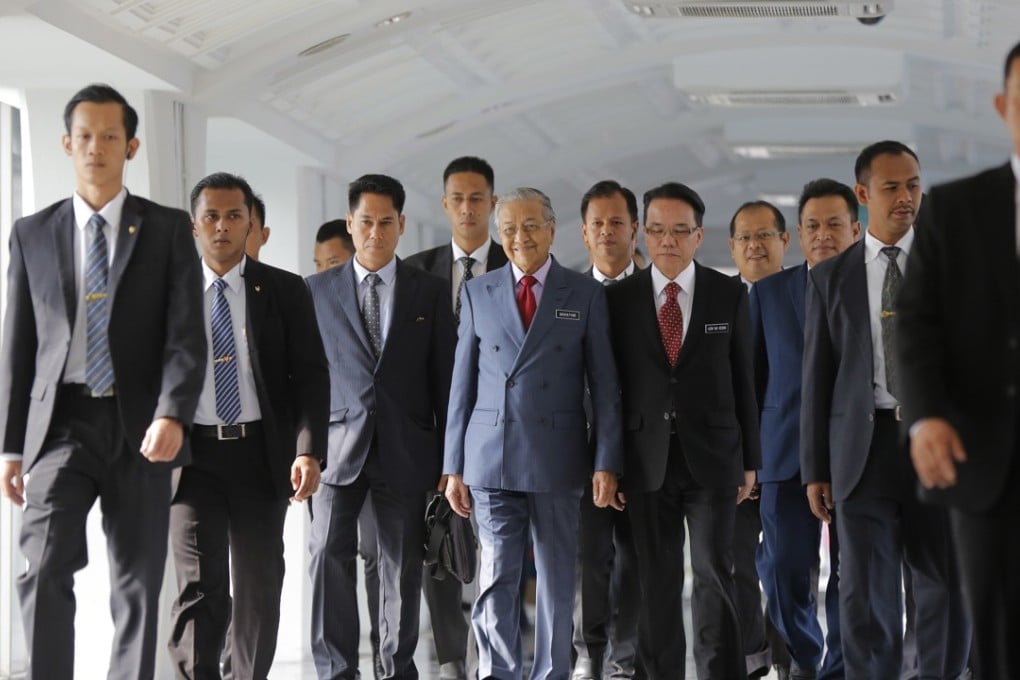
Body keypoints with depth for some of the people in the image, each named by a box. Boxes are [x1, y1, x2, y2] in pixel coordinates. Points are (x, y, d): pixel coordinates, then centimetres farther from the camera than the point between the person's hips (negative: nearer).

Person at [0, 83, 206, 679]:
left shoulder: (169, 230, 5)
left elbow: (187, 335, -4)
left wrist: (172, 415, -21)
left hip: (140, 428, 0)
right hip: (62, 423, 0)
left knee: (138, 587, 4)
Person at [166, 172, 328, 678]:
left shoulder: (286, 291, 5)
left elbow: (311, 375, 0)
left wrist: (308, 451, -13)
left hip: (261, 455, 1)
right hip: (192, 455, -1)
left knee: (259, 585, 8)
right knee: (201, 584, -9)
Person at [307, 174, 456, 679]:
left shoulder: (429, 292, 7)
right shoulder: (318, 290, 7)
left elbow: (443, 378, 7)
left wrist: (448, 459, 3)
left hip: (406, 450, 0)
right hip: (338, 445, 0)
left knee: (403, 566, 5)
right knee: (329, 556, -12)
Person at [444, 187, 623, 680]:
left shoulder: (585, 294, 4)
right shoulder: (477, 294, 8)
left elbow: (604, 384, 2)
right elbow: (462, 385, 9)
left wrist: (606, 461, -5)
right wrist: (454, 467, 5)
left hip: (557, 458, 0)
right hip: (491, 455, 0)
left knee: (557, 580, 7)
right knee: (496, 579, -3)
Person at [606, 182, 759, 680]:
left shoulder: (730, 295, 3)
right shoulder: (618, 298, 2)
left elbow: (743, 381, 5)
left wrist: (750, 460, 4)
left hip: (712, 456, -1)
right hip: (646, 460, 1)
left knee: (714, 573, -2)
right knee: (657, 580, 6)